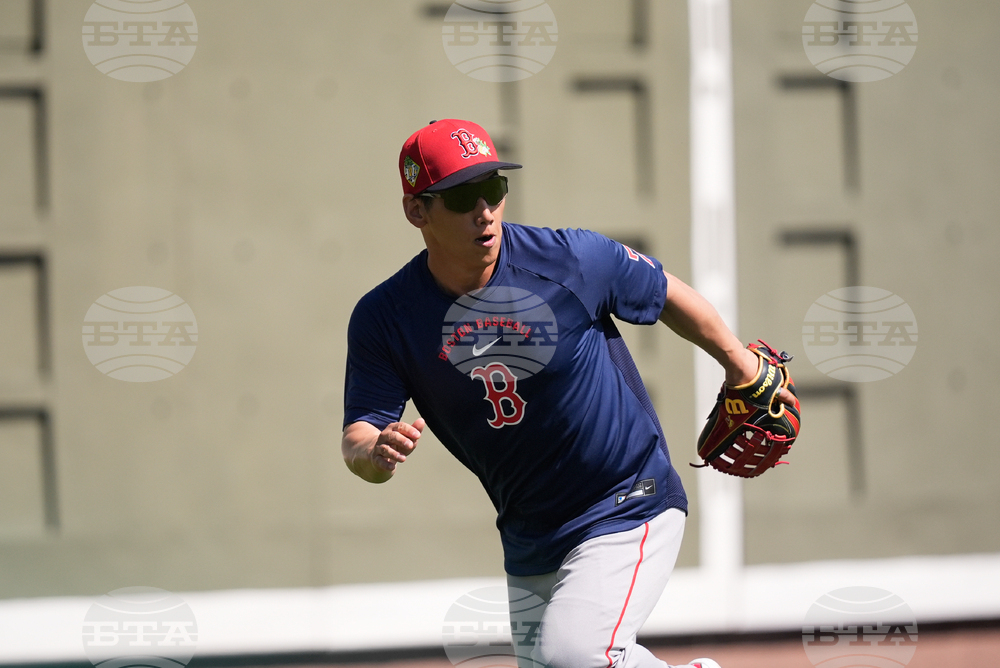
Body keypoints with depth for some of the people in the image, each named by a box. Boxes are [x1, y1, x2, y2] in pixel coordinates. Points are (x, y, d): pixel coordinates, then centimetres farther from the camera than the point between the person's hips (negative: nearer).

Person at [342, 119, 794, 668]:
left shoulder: (571, 259, -17)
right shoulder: (384, 318, -11)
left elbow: (667, 294, 1)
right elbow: (357, 437, -13)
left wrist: (740, 366, 14)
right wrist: (375, 452, -38)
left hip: (629, 508, -5)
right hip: (529, 538, 5)